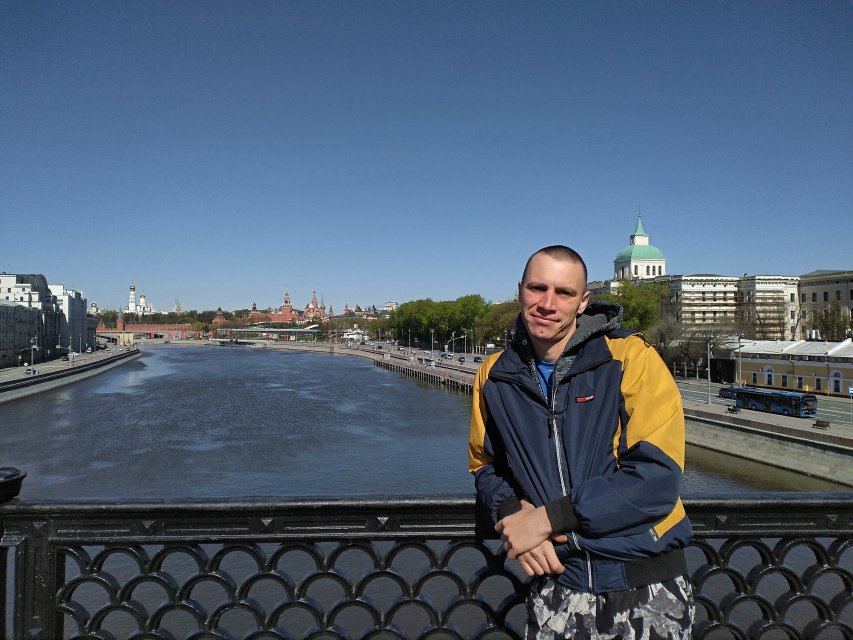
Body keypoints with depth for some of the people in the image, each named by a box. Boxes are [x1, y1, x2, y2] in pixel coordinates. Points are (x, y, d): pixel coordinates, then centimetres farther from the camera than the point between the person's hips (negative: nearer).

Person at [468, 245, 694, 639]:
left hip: (646, 587, -2)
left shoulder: (630, 358, -13)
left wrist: (549, 517, -19)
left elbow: (657, 476, -19)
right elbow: (485, 466, 11)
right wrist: (511, 513, -11)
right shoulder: (495, 376, 0)